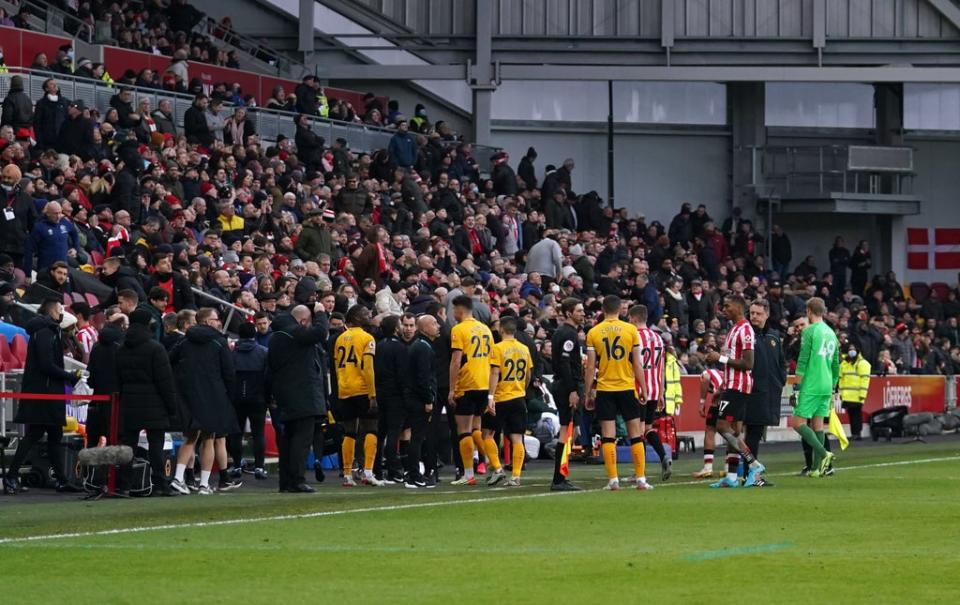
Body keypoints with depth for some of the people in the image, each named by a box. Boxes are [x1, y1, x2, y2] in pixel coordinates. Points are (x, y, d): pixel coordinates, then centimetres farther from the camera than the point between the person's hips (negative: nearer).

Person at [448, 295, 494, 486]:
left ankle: (468, 474, -4)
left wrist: (451, 390, -12)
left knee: (464, 430, -1)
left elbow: (456, 361, -15)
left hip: (466, 386, -7)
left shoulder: (459, 330, -9)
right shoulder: (485, 329, 12)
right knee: (476, 428, 17)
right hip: (484, 385, 7)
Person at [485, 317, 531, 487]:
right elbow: (529, 375, 14)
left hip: (501, 398, -5)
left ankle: (497, 470, -2)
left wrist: (490, 397, -18)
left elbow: (495, 373, -16)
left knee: (487, 433, 8)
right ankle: (515, 476, -2)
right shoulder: (524, 349, 7)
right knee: (516, 438, 2)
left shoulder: (498, 348, -9)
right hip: (519, 398, 5)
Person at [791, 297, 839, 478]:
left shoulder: (809, 331, -8)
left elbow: (802, 361, -13)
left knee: (798, 422, -5)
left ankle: (823, 453, -20)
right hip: (826, 386, 7)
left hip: (811, 386, -7)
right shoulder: (831, 333, 15)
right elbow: (836, 365, 18)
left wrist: (797, 386, -10)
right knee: (817, 424, 9)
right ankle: (817, 467, 6)